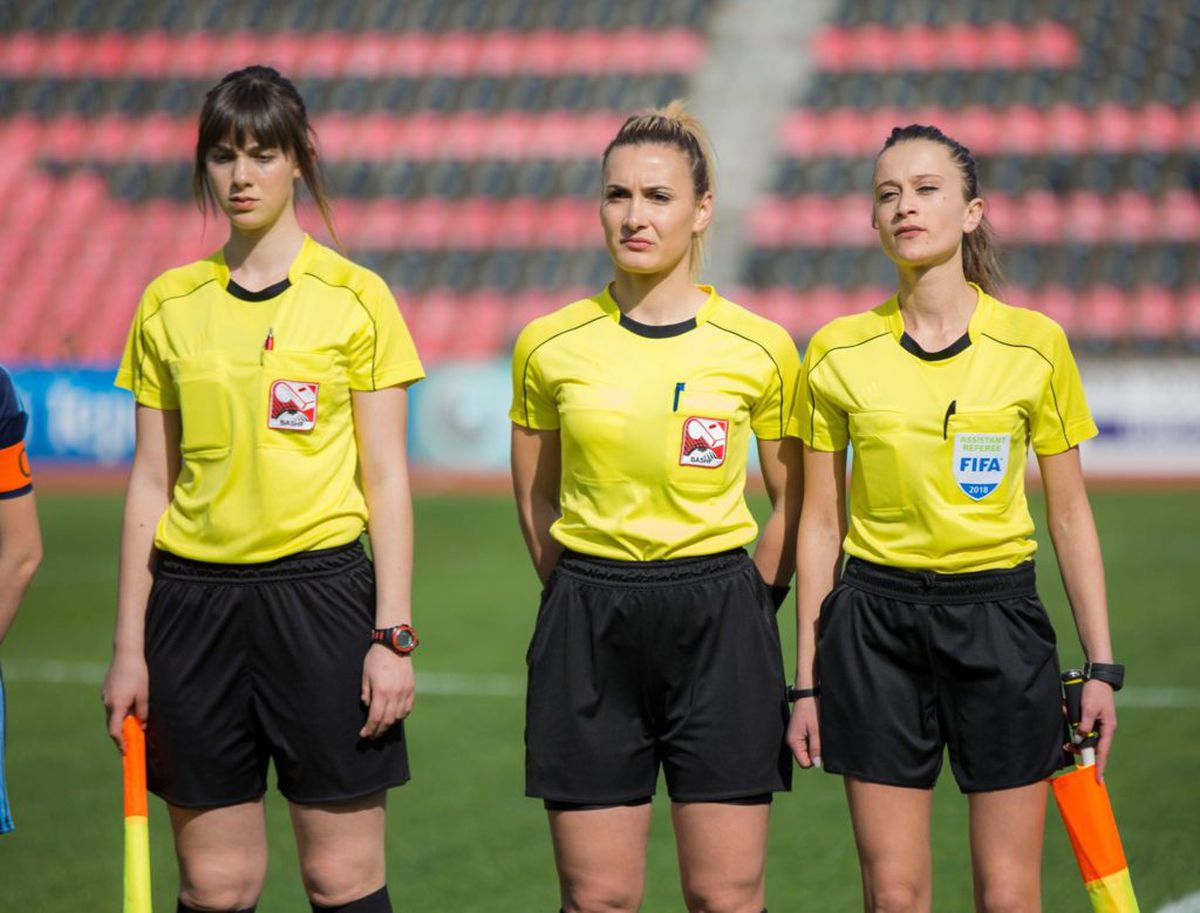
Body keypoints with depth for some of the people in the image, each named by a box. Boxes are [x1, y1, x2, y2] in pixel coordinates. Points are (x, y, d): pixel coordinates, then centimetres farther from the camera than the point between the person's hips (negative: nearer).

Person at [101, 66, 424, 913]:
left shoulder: (354, 297, 1)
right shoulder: (168, 304, 9)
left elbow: (387, 477, 0)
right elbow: (151, 481, 11)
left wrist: (394, 634, -7)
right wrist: (129, 644, 7)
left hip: (320, 587, -2)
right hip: (196, 596, 3)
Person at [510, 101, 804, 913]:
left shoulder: (759, 348, -1)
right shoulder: (550, 346, 2)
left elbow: (795, 501, 9)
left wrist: (747, 603, 4)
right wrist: (591, 599, 10)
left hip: (719, 627, -1)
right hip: (587, 630, 1)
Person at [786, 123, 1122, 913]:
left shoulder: (1036, 345, -1)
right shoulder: (839, 352, 1)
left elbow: (1070, 515, 5)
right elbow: (821, 524, 6)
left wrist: (1101, 665, 2)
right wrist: (807, 679, 4)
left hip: (1000, 618, -1)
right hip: (876, 622, 1)